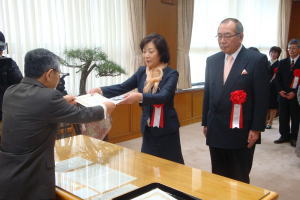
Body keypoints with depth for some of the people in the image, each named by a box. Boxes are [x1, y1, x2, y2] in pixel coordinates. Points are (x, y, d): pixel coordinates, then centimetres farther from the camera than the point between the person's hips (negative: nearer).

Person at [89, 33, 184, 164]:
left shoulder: (171, 74, -12)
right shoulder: (142, 71, 4)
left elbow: (163, 96, -27)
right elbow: (123, 87, 0)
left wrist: (140, 97, -43)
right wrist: (101, 90, -16)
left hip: (166, 129, -4)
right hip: (148, 129, 4)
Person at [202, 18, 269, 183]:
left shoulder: (257, 59, -9)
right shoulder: (212, 60, 7)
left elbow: (262, 98, -9)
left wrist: (256, 129, -10)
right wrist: (205, 123, 12)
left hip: (241, 132, -4)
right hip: (215, 131, 5)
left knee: (239, 180, 11)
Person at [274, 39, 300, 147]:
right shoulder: (282, 62, 11)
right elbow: (278, 78, 9)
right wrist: (280, 90, -5)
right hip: (283, 94, 4)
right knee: (283, 116, 7)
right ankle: (284, 136, 19)